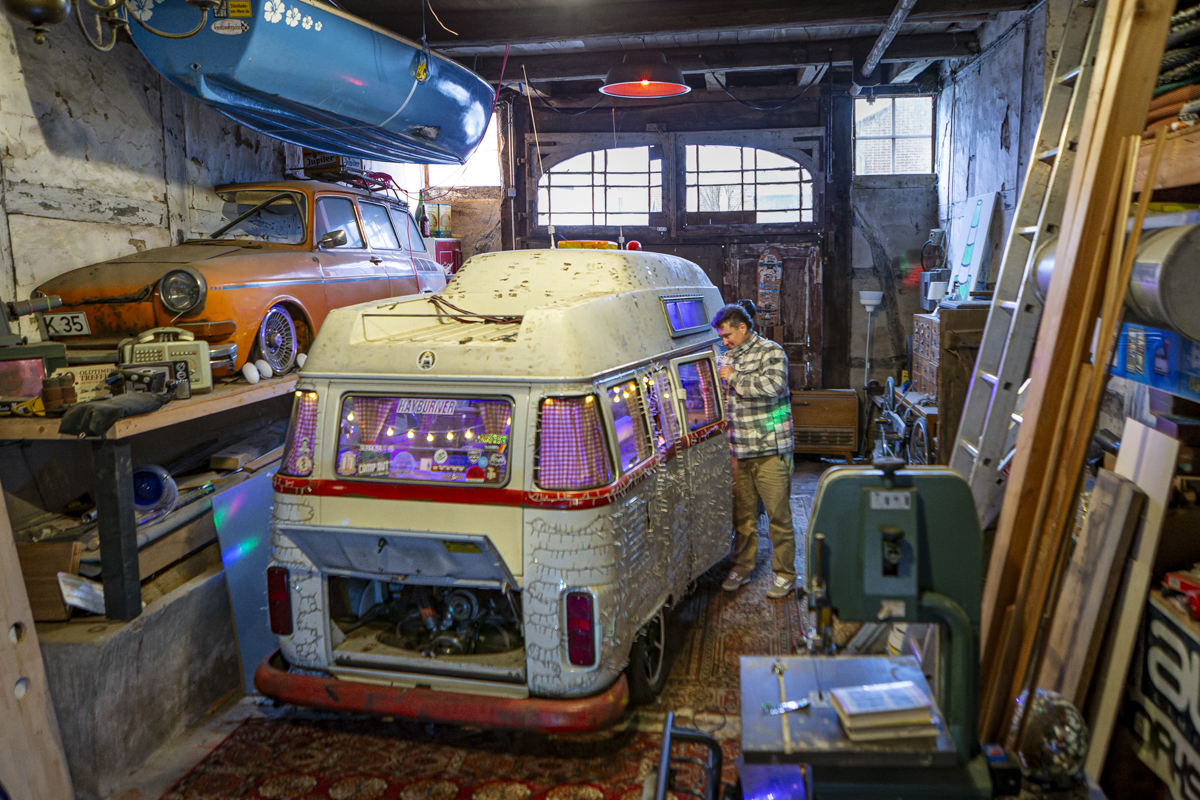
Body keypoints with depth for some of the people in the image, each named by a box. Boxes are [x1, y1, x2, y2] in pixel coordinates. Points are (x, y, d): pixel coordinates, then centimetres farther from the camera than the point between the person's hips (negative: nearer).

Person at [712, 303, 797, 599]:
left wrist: (734, 377, -13)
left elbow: (773, 385, -23)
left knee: (778, 514, 0)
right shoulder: (727, 358, 16)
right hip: (738, 452, 6)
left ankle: (785, 574, 10)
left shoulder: (771, 352, -4)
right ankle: (742, 568, 23)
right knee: (742, 513, 10)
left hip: (770, 451, -6)